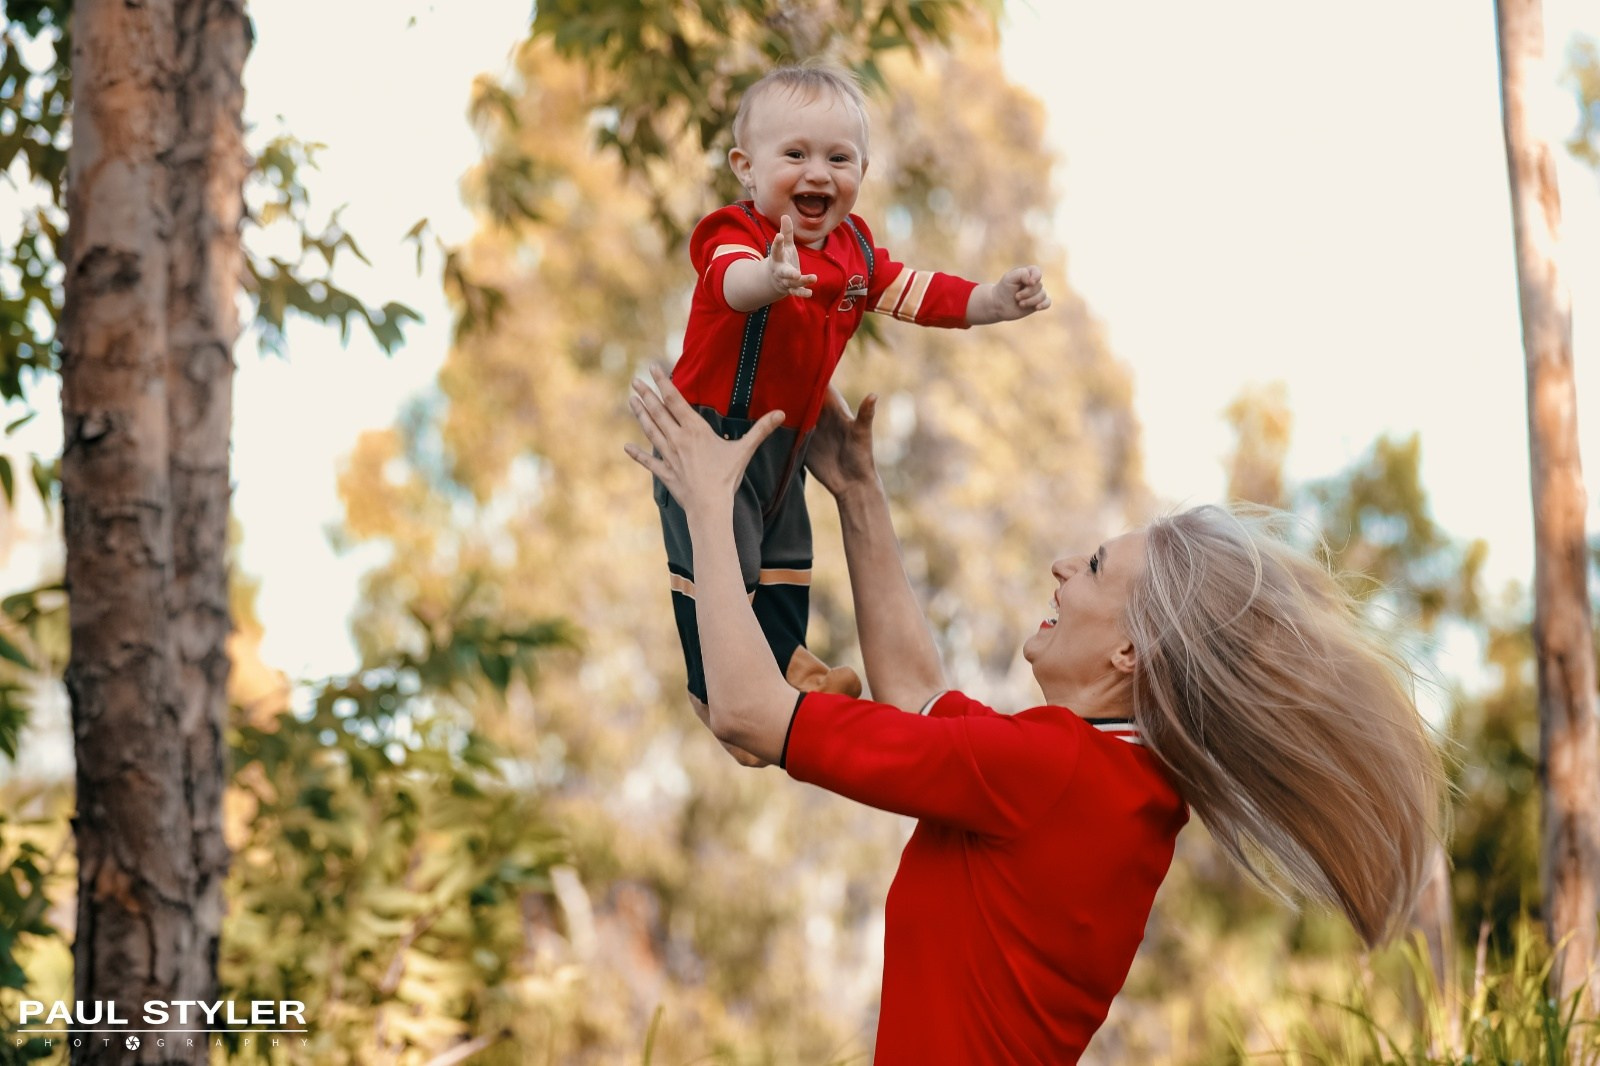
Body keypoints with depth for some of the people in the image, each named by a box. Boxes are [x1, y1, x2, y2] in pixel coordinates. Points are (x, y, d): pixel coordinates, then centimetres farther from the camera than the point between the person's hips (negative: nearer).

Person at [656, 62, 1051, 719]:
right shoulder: (736, 234, -25)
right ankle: (716, 688, 15)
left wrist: (993, 300, -10)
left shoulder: (853, 247, 0)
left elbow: (917, 293, 6)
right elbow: (732, 279, -48)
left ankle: (786, 661, 42)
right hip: (710, 436, -8)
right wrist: (769, 279, -72)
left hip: (785, 441, 8)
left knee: (785, 558, 23)